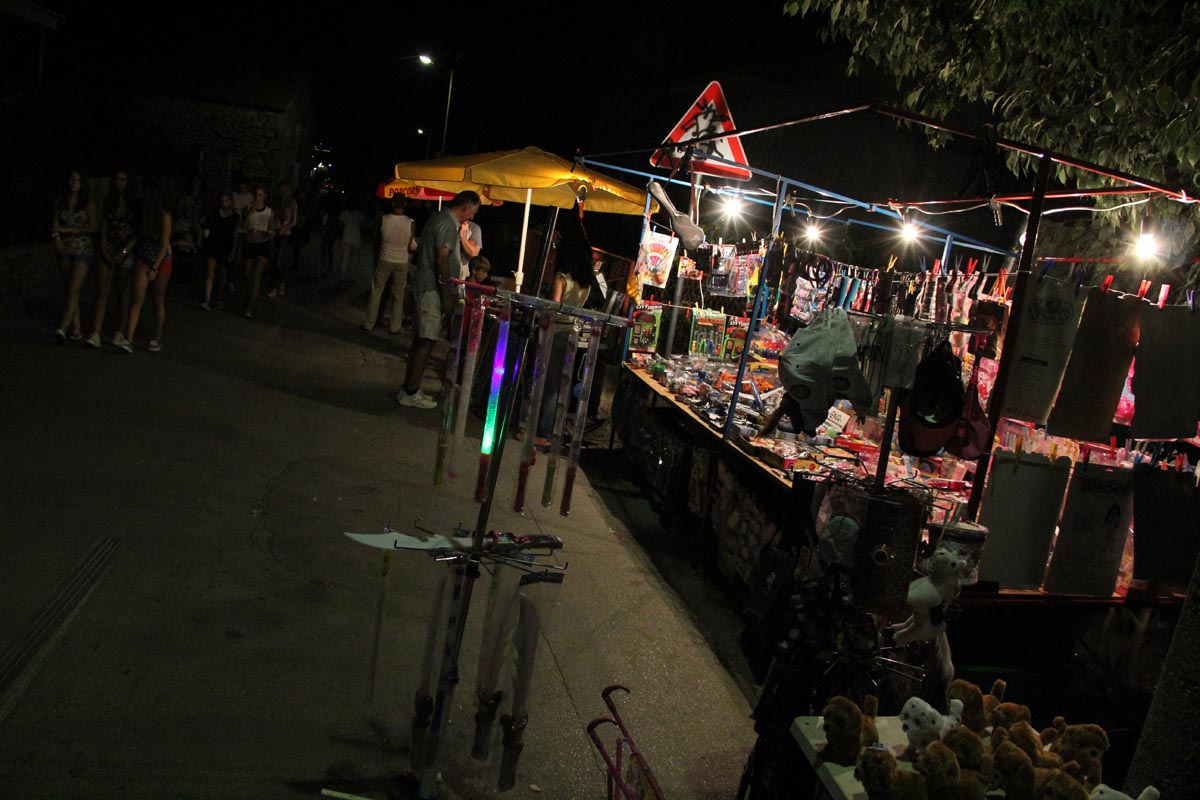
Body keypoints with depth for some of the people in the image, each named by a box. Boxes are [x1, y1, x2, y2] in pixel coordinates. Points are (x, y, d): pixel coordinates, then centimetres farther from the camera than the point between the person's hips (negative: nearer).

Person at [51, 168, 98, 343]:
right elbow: (55, 226, 8)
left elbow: (92, 228, -6)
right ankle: (76, 329, 10)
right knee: (71, 291, 6)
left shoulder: (88, 202, -1)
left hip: (84, 250, -4)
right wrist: (56, 236, -13)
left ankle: (62, 328, -20)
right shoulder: (59, 203, 8)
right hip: (65, 250, 4)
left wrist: (66, 230, -9)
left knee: (73, 290, -14)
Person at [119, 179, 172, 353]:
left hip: (161, 260, -3)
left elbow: (165, 244, -12)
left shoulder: (164, 216, -11)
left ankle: (157, 339, 19)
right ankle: (128, 340, -12)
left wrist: (155, 268, -16)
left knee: (159, 301, 6)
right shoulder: (140, 213, 1)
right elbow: (138, 237, 11)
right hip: (143, 260, 3)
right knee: (137, 299, -7)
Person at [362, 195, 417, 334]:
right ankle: (394, 327, 14)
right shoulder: (411, 223, -12)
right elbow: (410, 247, -6)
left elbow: (377, 241, 1)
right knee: (398, 296, 10)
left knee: (376, 293, 10)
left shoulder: (383, 220, -10)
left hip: (384, 261, 0)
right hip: (402, 263, 0)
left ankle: (368, 324, 14)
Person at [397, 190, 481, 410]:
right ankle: (410, 393, -5)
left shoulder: (436, 218, 15)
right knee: (427, 340, -7)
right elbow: (442, 260, -21)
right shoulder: (449, 225, -16)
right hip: (432, 290, -10)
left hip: (422, 286, 10)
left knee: (421, 339, 13)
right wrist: (446, 296, -20)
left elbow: (420, 252, 22)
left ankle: (409, 389, 18)